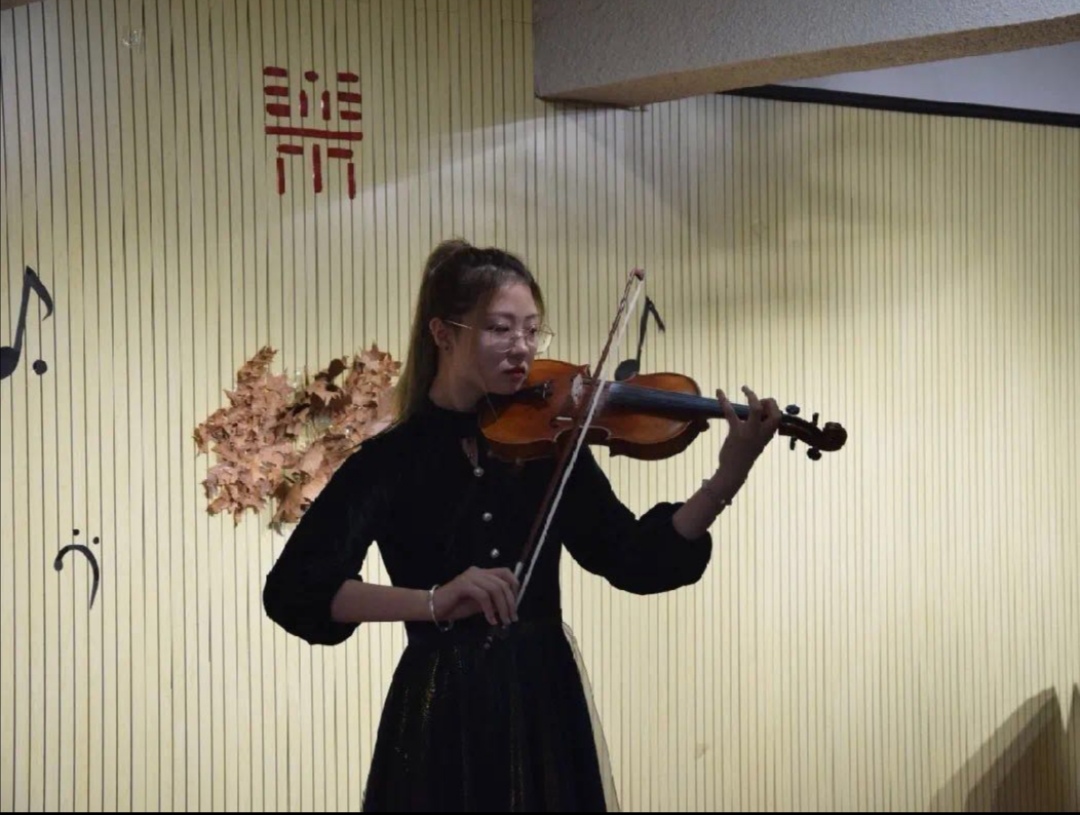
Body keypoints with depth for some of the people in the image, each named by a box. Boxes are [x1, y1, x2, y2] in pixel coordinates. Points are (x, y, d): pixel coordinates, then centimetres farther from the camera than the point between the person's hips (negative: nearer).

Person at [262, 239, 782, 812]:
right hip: (444, 717, -3)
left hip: (547, 705, 3)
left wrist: (728, 477, -21)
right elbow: (292, 588, -18)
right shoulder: (391, 460, -6)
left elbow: (636, 562, -6)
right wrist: (434, 601, -33)